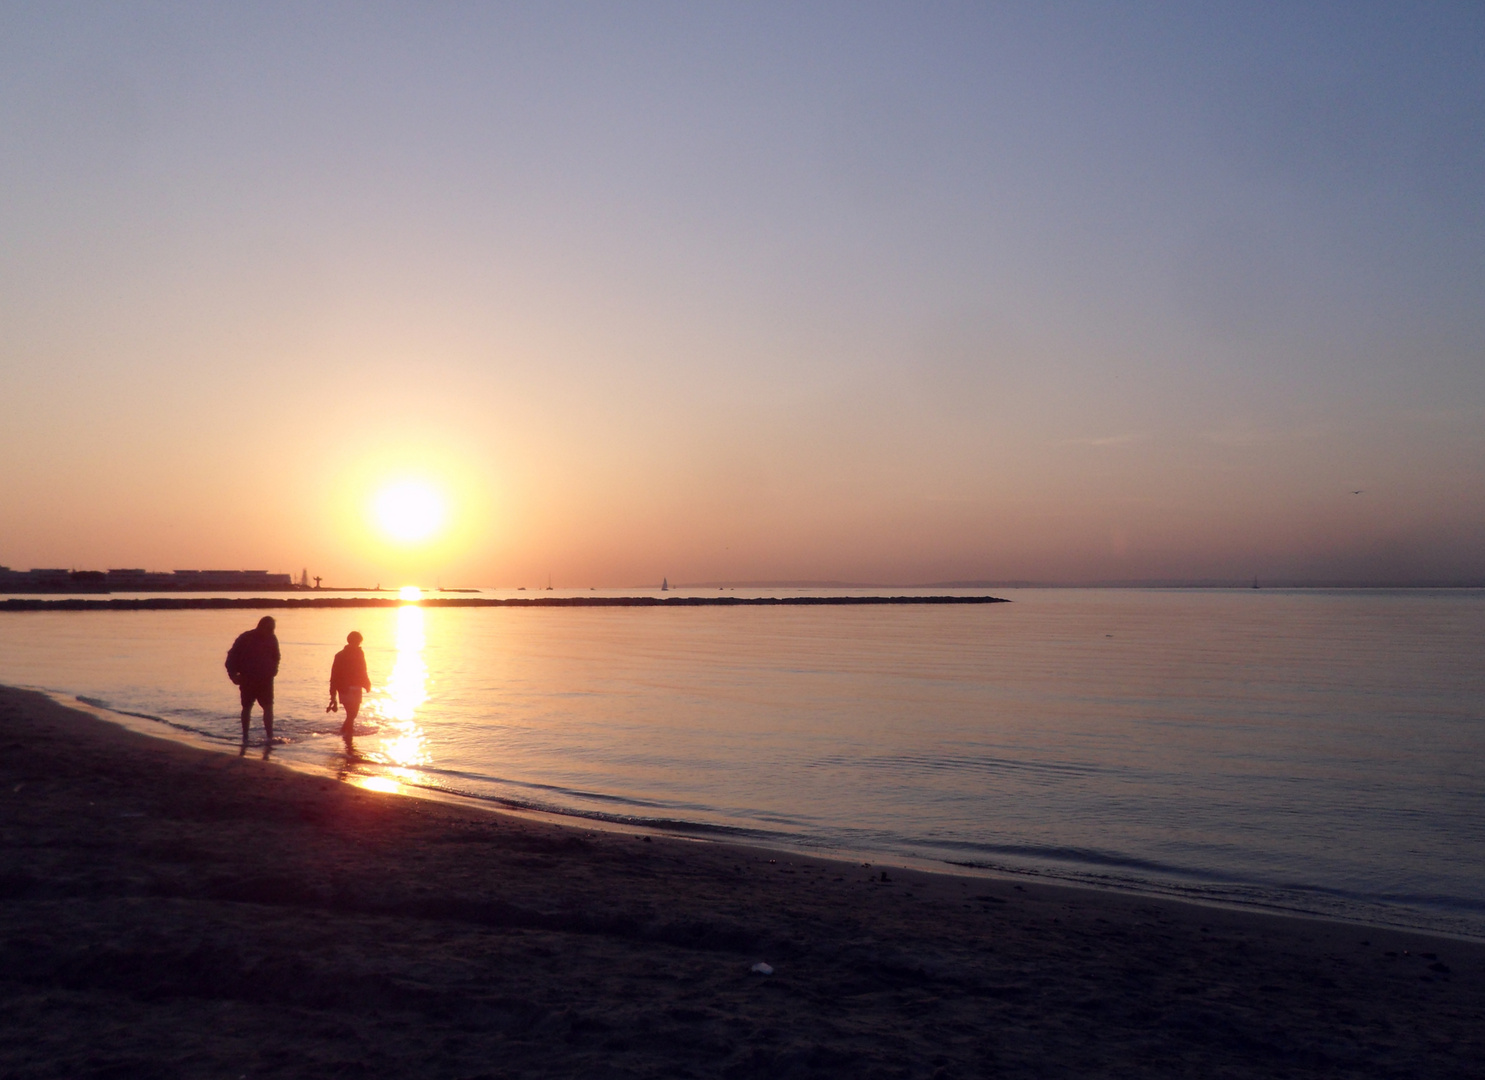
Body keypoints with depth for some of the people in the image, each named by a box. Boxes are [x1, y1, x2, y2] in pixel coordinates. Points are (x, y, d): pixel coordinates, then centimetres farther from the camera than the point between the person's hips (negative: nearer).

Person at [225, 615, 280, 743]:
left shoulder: (272, 639, 3)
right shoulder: (245, 638, -8)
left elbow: (275, 657, 19)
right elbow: (232, 656, -4)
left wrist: (273, 670, 6)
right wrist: (233, 674, -11)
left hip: (265, 680, 2)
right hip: (248, 680, -2)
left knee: (268, 708, -6)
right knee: (247, 708, 8)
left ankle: (270, 737, -5)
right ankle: (245, 737, 18)